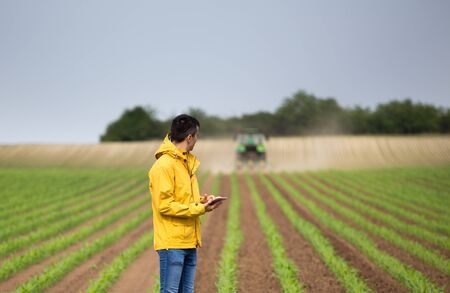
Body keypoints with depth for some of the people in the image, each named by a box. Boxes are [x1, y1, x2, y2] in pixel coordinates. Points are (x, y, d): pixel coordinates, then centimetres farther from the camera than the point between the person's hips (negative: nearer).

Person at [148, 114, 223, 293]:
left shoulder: (187, 162, 15)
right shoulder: (164, 165, -14)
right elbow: (165, 205, -18)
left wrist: (201, 201, 2)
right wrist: (200, 209, -17)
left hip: (189, 242, 9)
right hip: (172, 243, -9)